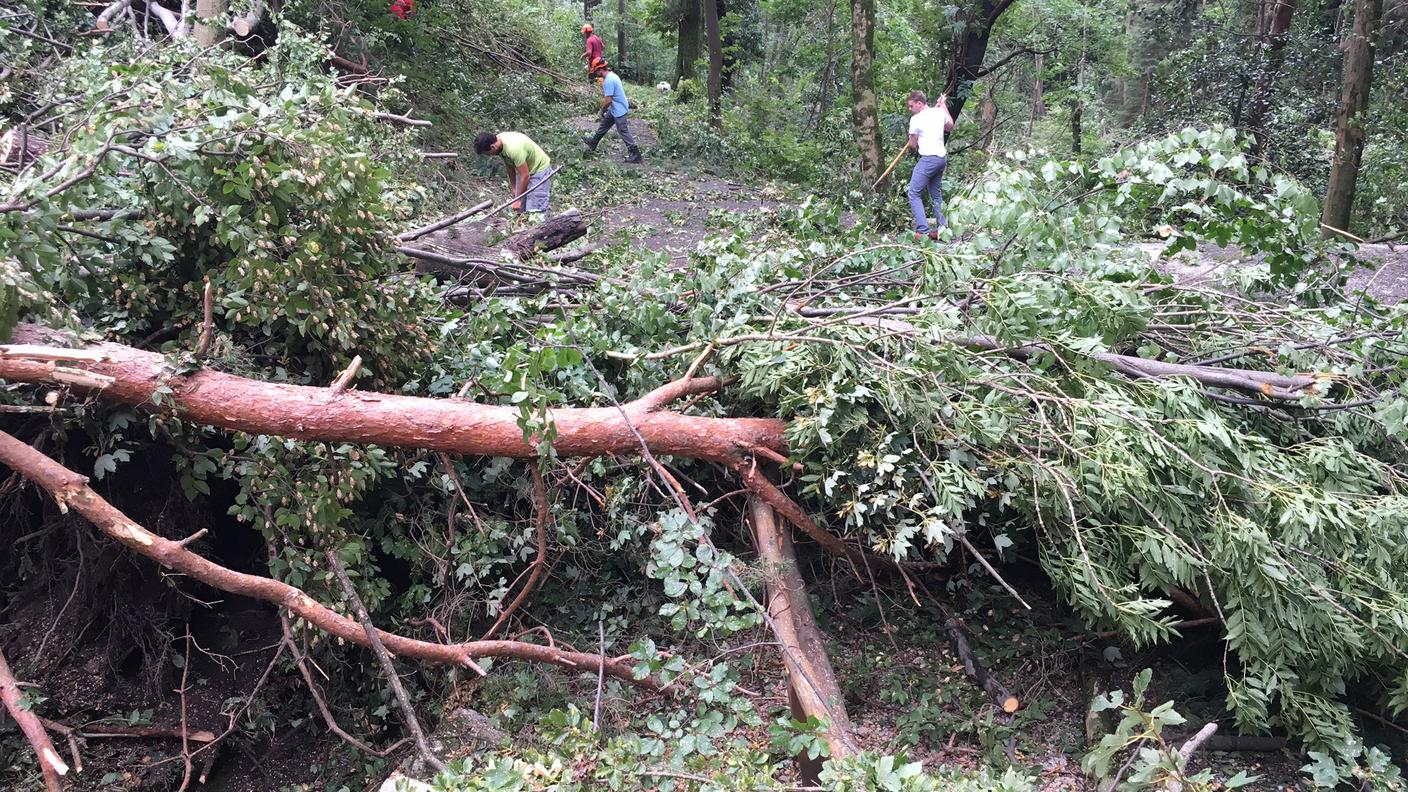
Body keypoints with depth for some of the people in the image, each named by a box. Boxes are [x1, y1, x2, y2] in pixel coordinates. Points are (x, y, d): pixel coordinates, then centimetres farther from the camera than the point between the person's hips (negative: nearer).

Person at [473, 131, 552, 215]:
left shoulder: (514, 149, -35)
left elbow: (525, 176, -29)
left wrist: (518, 199, -20)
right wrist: (513, 186, 12)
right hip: (524, 170, 9)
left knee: (534, 210, -16)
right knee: (520, 208, 4)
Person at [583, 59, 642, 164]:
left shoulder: (608, 81, -26)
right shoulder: (612, 75, 6)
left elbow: (608, 100, -25)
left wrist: (602, 111, -9)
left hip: (619, 110, -10)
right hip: (615, 109, 10)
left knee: (624, 132, -4)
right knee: (604, 125, 23)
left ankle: (635, 155, 0)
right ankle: (593, 143, 41)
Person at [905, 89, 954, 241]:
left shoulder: (916, 119, -11)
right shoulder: (939, 112, 8)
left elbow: (912, 145, -3)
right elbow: (950, 126, 29)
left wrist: (916, 147, 22)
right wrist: (944, 105, 37)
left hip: (928, 159, -8)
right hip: (942, 157, 8)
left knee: (914, 193, -5)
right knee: (936, 193, 18)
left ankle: (922, 231, -14)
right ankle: (942, 228, 15)